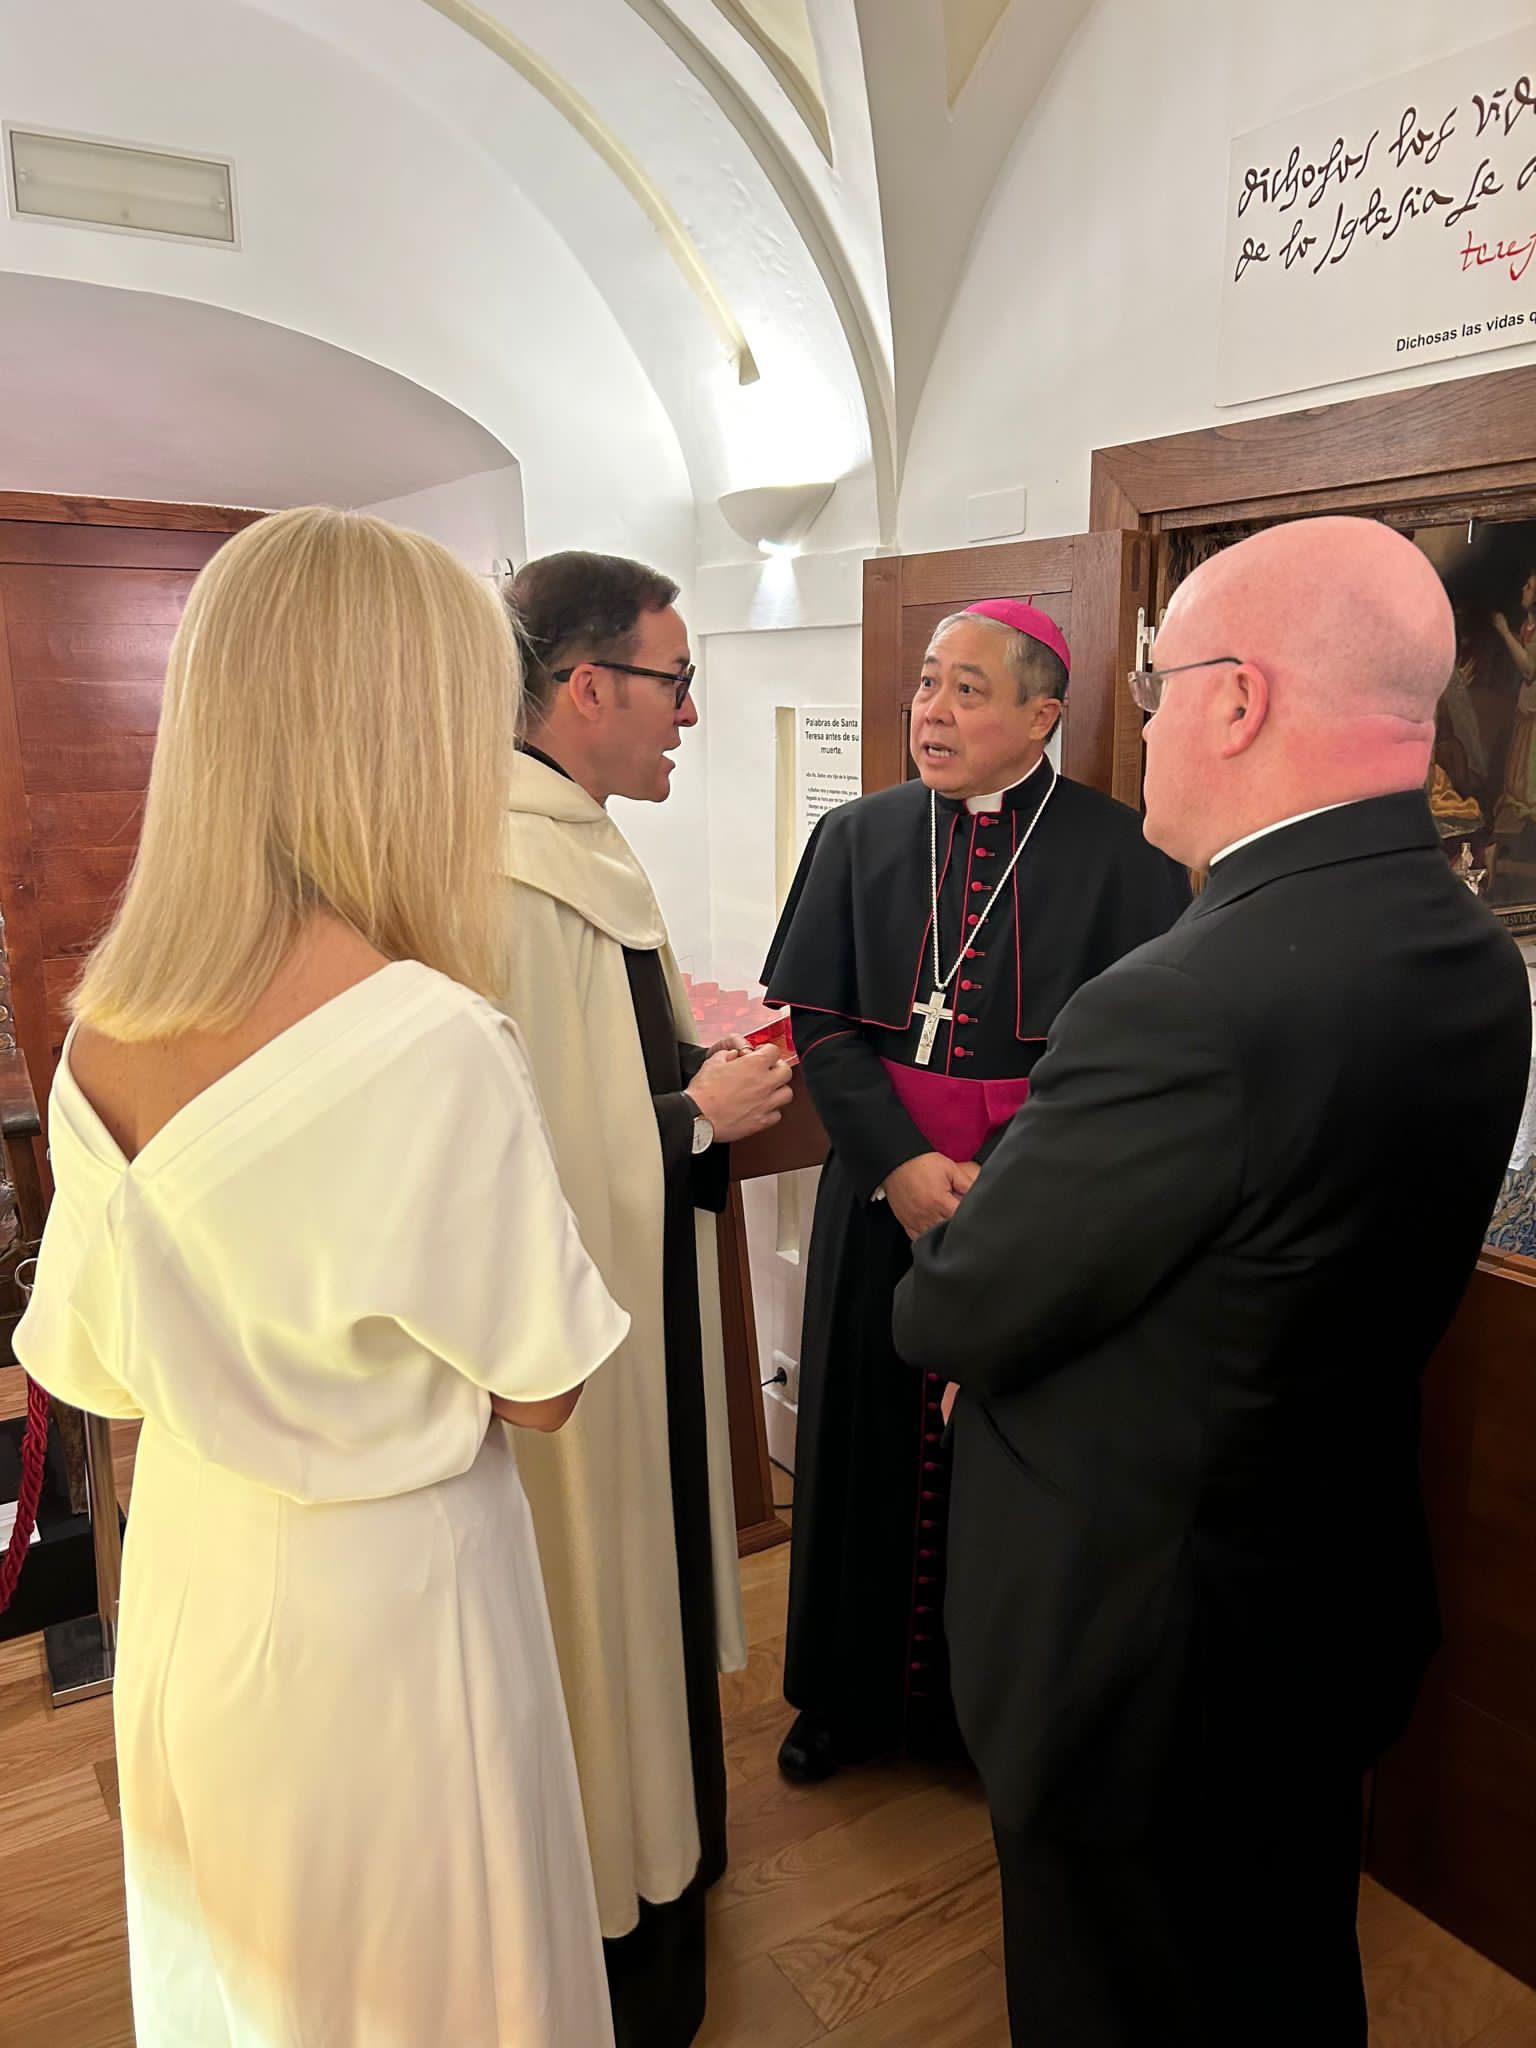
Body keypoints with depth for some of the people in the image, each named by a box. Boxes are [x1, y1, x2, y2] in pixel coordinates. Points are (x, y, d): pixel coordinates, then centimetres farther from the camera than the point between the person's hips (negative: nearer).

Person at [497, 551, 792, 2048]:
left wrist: (706, 1058, 2)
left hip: (639, 1309, 10)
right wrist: (697, 1113, -19)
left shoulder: (585, 848, 6)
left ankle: (654, 1837, 50)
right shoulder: (501, 885, -26)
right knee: (588, 1623, 11)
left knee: (645, 1581, 26)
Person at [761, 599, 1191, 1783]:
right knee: (874, 1443, 13)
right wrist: (900, 1164, -13)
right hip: (880, 1197, 3)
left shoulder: (1120, 854, -6)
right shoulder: (858, 839, 4)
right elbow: (817, 1019, -1)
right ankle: (855, 1696, 35)